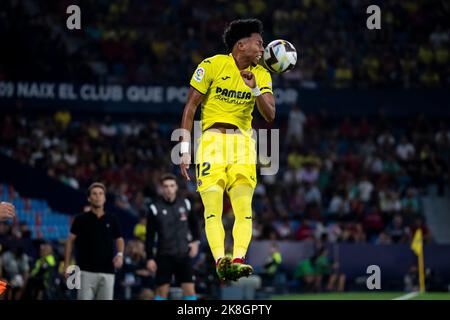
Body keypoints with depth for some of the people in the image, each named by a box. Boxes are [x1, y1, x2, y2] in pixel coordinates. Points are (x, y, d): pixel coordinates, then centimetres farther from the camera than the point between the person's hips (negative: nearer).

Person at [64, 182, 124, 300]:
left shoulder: (112, 220, 9)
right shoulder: (81, 219, 3)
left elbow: (119, 239, 15)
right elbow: (70, 240, 5)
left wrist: (120, 254, -6)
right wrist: (66, 265, -1)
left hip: (107, 272, 2)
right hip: (86, 271, -2)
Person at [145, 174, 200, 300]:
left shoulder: (185, 204, 4)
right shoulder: (155, 208, -5)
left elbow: (194, 224, 20)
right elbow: (150, 236, -2)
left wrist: (195, 241, 7)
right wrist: (150, 258, -7)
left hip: (183, 255, 2)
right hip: (164, 256, -2)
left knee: (189, 289, -5)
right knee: (162, 291, -1)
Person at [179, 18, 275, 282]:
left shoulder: (261, 74, 10)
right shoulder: (212, 65, -2)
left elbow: (270, 115, 1)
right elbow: (190, 108, -1)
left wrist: (255, 88, -15)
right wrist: (185, 151, -6)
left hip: (243, 142, 3)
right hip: (212, 139, -3)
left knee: (244, 208, -14)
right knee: (213, 210, -15)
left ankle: (238, 259, -23)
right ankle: (220, 260, -25)